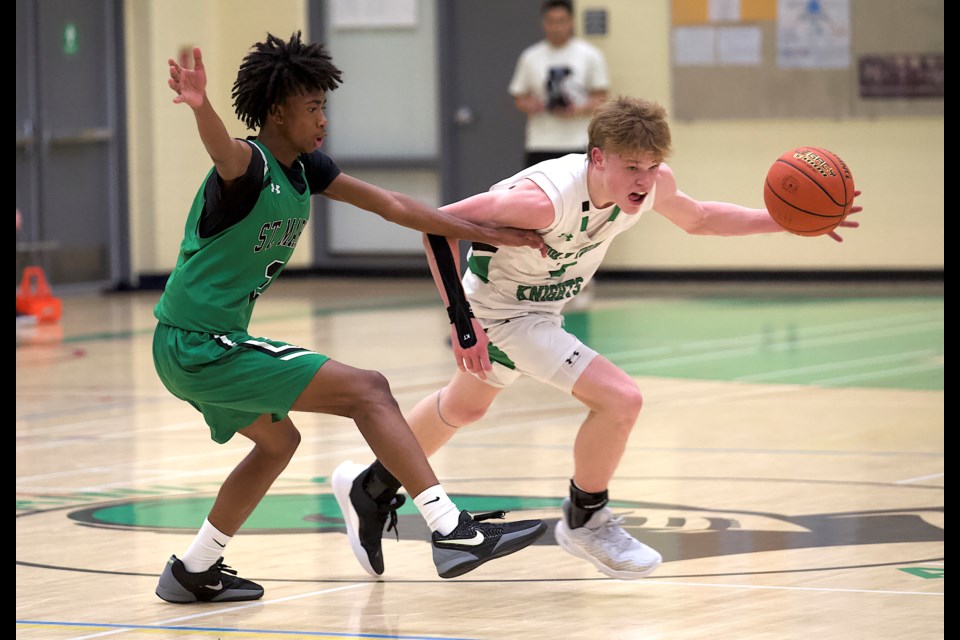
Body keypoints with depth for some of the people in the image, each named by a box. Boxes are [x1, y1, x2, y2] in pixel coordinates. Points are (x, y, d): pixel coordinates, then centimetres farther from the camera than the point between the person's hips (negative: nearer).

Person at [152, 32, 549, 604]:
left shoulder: (305, 168, 7)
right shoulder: (250, 165, -19)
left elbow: (392, 205, 13)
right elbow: (223, 148, -44)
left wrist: (489, 234, 14)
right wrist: (200, 105, -68)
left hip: (197, 348, 10)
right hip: (198, 346, -10)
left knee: (278, 440, 31)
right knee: (368, 391, -13)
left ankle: (193, 573, 35)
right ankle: (453, 532, -18)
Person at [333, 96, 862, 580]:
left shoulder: (652, 184, -18)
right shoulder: (547, 197, -38)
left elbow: (697, 218, 4)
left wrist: (782, 221, -8)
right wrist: (462, 319, -33)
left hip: (541, 306, 8)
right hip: (499, 310, -8)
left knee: (463, 407, 32)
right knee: (620, 399, -21)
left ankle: (372, 485, 56)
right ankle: (585, 522, 3)